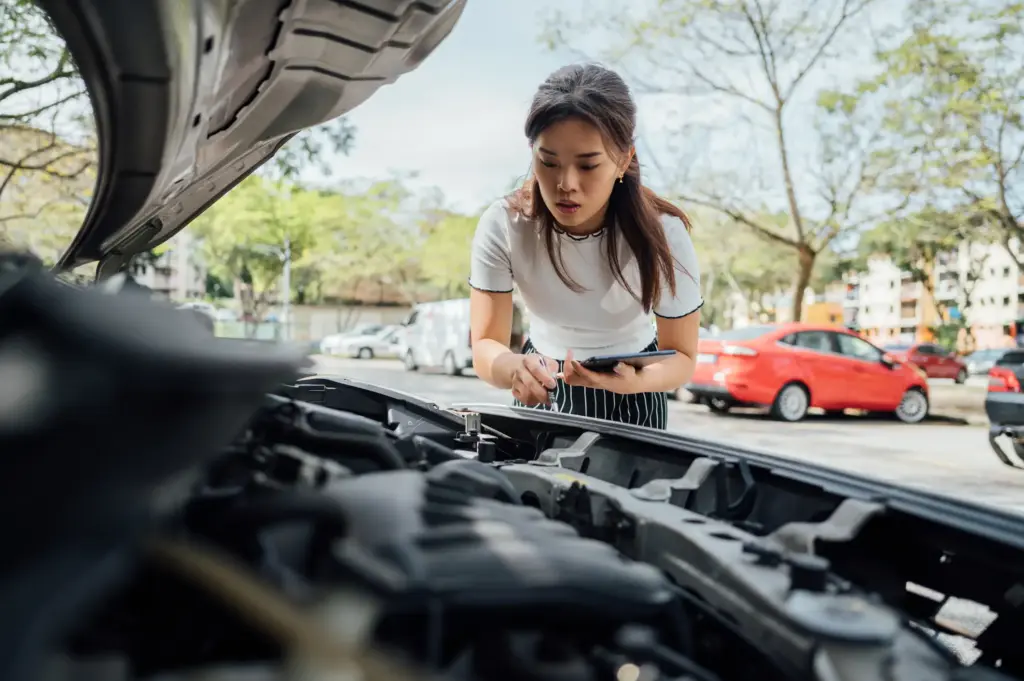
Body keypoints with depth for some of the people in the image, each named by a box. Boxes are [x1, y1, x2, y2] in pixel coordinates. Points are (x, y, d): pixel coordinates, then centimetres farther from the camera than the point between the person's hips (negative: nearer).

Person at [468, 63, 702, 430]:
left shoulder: (663, 236, -28)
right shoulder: (502, 226, -25)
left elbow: (682, 358, -21)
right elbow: (485, 346, -24)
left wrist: (635, 381, -44)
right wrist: (515, 367, -48)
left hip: (631, 397, -1)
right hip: (542, 384, 1)